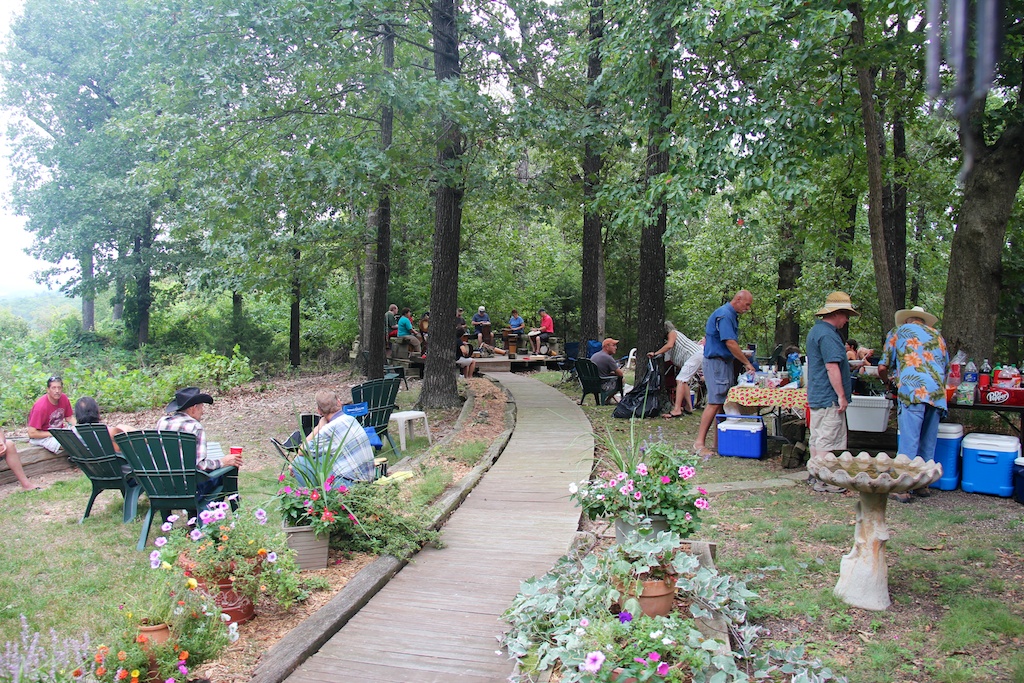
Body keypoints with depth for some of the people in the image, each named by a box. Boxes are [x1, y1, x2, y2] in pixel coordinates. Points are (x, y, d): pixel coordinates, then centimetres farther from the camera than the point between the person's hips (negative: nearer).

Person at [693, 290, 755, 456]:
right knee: (715, 403, -13)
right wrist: (747, 363, -12)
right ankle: (699, 443, -12)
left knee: (724, 403, 8)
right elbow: (730, 343, -19)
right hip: (716, 361, -10)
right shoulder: (724, 315, -15)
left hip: (726, 362, 10)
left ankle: (718, 443, 11)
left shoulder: (732, 315, 18)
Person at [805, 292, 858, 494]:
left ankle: (815, 475, 24)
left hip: (817, 396, 11)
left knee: (817, 438, 16)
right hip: (829, 397, -11)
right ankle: (822, 481, -1)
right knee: (826, 440, -5)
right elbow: (832, 367, -23)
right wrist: (842, 396, -20)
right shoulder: (827, 334, -18)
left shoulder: (817, 330, 16)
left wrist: (844, 354, 34)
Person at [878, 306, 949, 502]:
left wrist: (888, 382, 32)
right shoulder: (938, 336, 27)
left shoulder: (899, 331, 15)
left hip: (912, 392, -4)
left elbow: (882, 368, 12)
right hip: (938, 394, 5)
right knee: (928, 443, 13)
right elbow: (946, 367, 26)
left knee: (909, 442, -6)